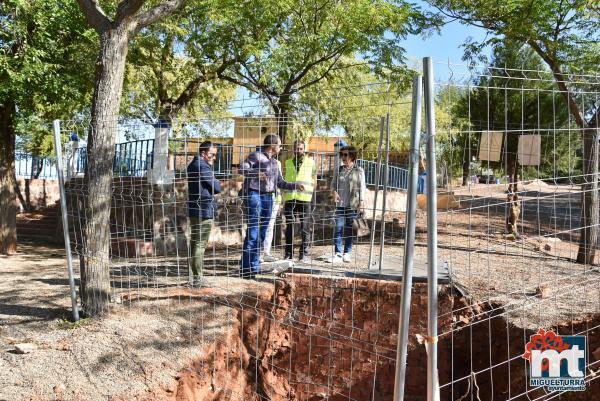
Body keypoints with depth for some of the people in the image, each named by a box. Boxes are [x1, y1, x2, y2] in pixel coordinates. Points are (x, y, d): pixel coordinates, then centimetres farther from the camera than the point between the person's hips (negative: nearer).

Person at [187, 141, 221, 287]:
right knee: (200, 245, -6)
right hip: (204, 210, -10)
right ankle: (197, 279, -4)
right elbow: (217, 187, -12)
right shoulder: (203, 166, -14)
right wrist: (217, 183, 8)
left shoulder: (193, 165, 17)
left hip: (194, 210, 10)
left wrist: (213, 184, 3)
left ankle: (193, 277, 20)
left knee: (195, 244, 14)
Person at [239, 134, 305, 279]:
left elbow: (280, 183, 22)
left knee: (261, 234, 8)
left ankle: (254, 266, 16)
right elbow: (242, 169, -14)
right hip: (254, 195, -7)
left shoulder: (274, 162, 20)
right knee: (252, 233, -9)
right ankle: (246, 268, -6)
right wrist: (255, 173, -30)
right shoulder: (256, 156, -2)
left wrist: (295, 185, 8)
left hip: (268, 197, 7)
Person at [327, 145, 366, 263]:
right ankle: (338, 254, -3)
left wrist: (361, 202, -5)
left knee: (349, 229, 4)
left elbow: (362, 187, 1)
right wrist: (334, 192, -6)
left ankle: (347, 253, 14)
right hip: (340, 204, 3)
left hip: (353, 205, -3)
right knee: (338, 228, -4)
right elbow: (333, 184, 15)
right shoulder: (339, 170, 10)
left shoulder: (358, 170, 1)